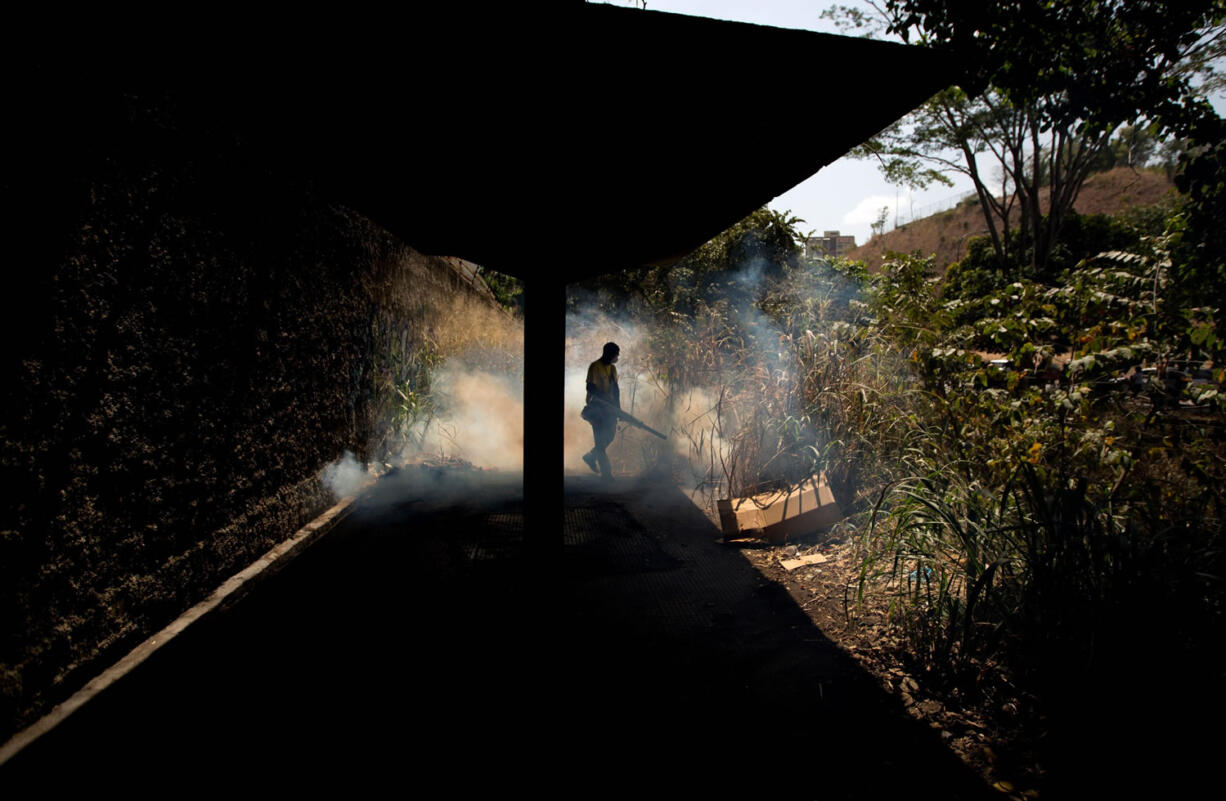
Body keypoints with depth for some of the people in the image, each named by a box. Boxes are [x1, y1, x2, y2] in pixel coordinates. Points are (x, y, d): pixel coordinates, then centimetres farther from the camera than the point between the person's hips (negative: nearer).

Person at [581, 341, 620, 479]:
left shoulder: (612, 368, 13)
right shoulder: (595, 367, -11)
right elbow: (590, 387, -17)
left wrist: (618, 407, 10)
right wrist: (604, 397, -24)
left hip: (609, 407, 8)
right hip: (596, 407, -8)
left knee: (610, 435, 8)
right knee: (601, 438, -5)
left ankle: (590, 457, 29)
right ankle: (606, 473, -2)